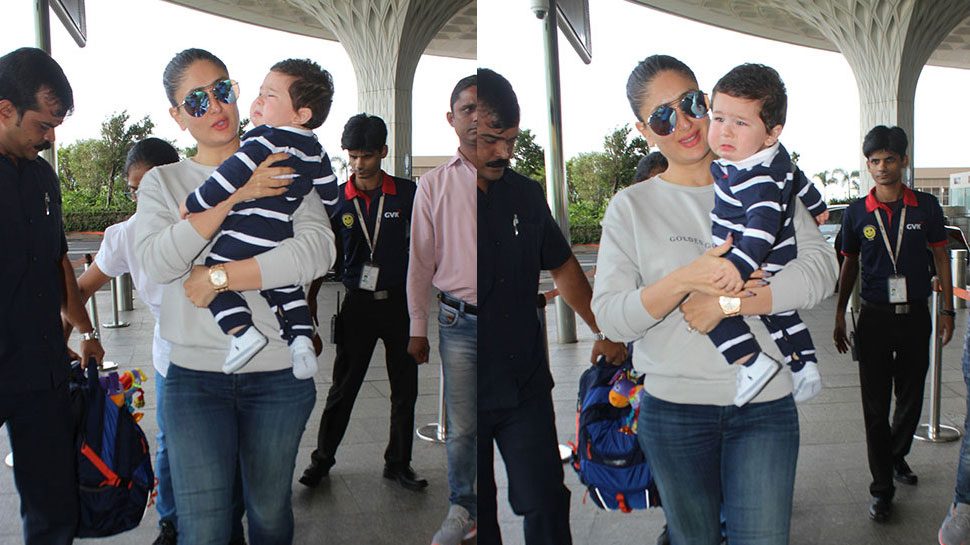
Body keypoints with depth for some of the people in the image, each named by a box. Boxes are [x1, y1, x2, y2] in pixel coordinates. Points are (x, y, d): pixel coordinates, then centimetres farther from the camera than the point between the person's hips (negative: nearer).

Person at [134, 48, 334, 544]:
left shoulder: (282, 170, 6)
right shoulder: (162, 182, 9)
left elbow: (317, 251, -12)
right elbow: (156, 262, -10)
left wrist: (218, 279, -13)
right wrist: (234, 195, -16)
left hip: (278, 371, 0)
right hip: (195, 373, 0)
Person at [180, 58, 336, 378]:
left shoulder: (264, 139, -14)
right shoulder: (315, 151, 10)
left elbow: (231, 176, -22)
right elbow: (329, 191, 19)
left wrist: (194, 203, -13)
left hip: (244, 237, -8)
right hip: (281, 240, 8)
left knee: (212, 279, 3)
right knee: (286, 290, 23)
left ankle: (243, 331, -10)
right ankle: (301, 339, 9)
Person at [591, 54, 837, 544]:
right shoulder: (632, 206, 2)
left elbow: (820, 268, -7)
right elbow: (610, 317, -6)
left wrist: (726, 304, -16)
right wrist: (684, 280, -21)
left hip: (766, 403, 0)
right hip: (673, 407, 0)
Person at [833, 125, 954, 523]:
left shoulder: (926, 207, -1)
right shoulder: (857, 213, -1)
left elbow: (941, 257, 7)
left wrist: (947, 310, 4)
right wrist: (839, 316, 6)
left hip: (915, 315, 1)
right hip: (875, 318, -1)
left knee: (911, 396, 13)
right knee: (876, 404, 1)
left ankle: (897, 456, 39)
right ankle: (882, 487, 10)